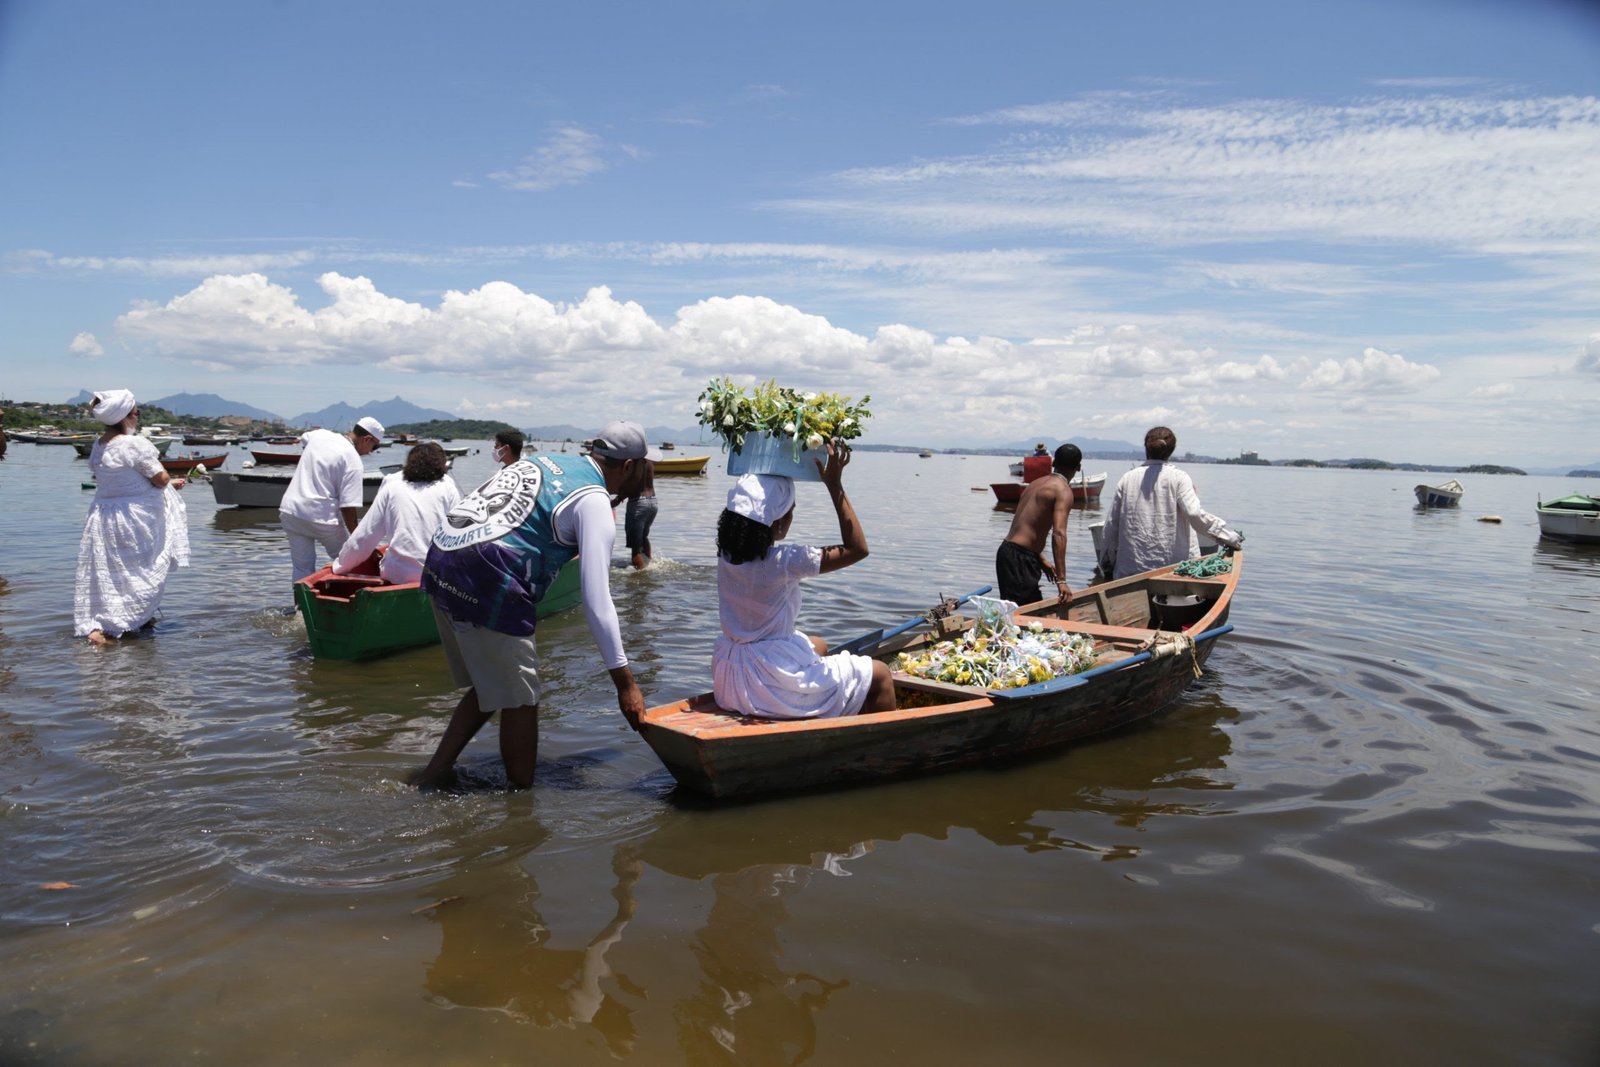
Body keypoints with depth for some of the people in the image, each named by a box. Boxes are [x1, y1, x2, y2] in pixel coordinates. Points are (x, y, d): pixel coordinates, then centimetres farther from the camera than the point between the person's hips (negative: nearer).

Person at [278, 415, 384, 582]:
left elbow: (303, 437, 35)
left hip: (291, 511, 6)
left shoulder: (319, 435, 7)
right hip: (322, 516, -6)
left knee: (302, 568, 10)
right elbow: (348, 506, -18)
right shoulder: (352, 459, -13)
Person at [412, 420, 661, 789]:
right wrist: (624, 681, -8)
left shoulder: (546, 461, 20)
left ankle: (434, 773, 24)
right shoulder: (594, 502, -4)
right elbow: (596, 599, -10)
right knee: (520, 700, 5)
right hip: (485, 581, -9)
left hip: (440, 561, 9)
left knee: (488, 688, 21)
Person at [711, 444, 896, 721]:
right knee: (880, 675, 5)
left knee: (818, 646, 36)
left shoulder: (727, 553, -3)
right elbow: (857, 549, -19)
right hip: (771, 682, -8)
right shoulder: (782, 562, -24)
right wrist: (835, 486, -18)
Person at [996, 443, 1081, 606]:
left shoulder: (1036, 483, 17)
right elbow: (1058, 533, -21)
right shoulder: (1063, 490, -9)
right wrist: (1061, 580, -24)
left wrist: (1041, 560, 33)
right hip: (1020, 558, -9)